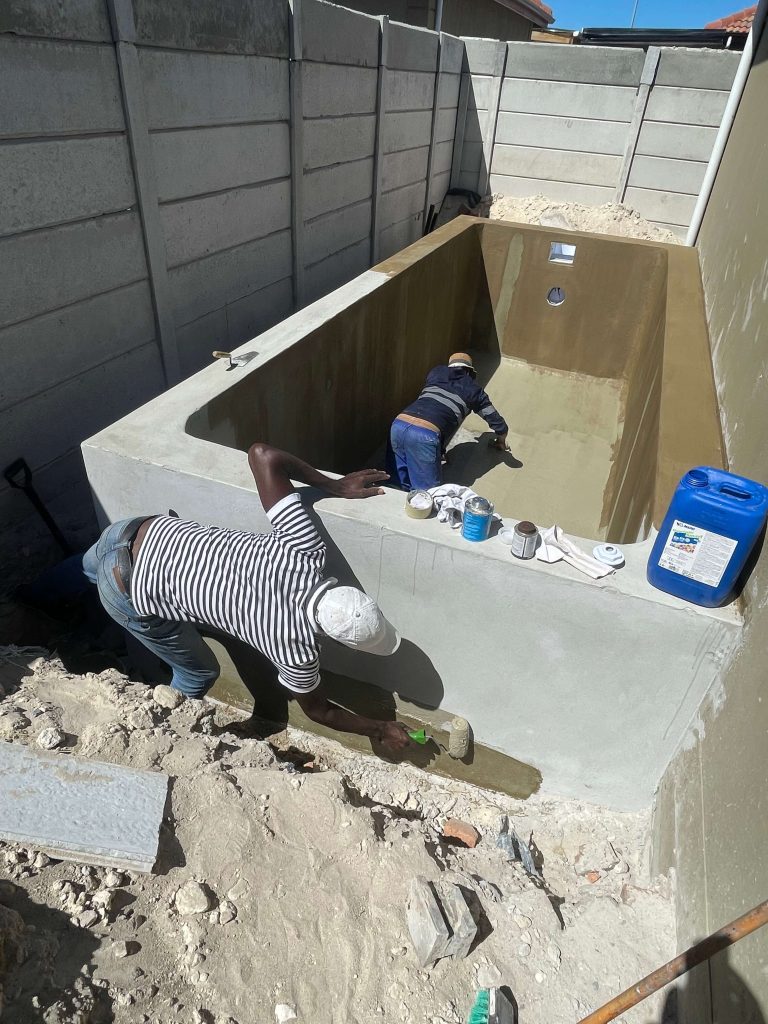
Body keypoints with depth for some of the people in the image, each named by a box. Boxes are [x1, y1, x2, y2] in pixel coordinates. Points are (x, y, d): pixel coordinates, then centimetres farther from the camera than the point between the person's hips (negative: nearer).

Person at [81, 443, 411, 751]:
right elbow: (318, 710, 2)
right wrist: (381, 730, 14)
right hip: (130, 593, -4)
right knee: (199, 674, 20)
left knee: (92, 569, 41)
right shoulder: (296, 651, -21)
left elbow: (261, 454, -15)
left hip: (147, 530, 4)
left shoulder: (306, 551, -17)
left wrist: (335, 486, -5)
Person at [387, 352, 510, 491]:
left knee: (400, 483, 18)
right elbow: (499, 424, 24)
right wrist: (501, 442, 46)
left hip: (398, 424, 5)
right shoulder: (473, 389, 20)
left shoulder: (436, 372, 28)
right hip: (425, 435, -5)